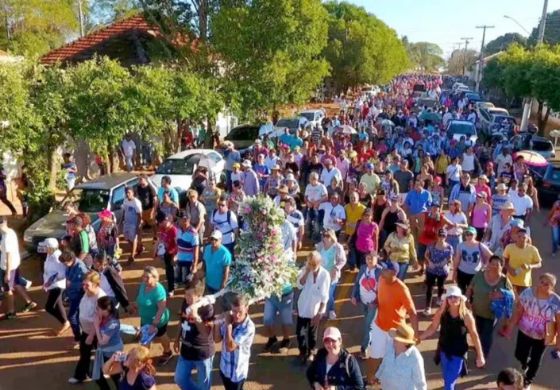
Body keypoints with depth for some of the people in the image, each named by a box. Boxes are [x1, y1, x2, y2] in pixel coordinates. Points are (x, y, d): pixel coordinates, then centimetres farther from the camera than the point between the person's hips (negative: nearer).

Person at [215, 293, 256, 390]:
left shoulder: (248, 327, -28)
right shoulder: (230, 320, -10)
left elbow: (230, 347, -31)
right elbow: (217, 339, -1)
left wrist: (228, 325, -28)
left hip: (237, 370, -6)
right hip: (225, 366, 6)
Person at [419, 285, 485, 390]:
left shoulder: (466, 315, -17)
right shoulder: (442, 312, -12)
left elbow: (474, 335, -9)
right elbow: (433, 327, -4)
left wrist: (480, 356, -5)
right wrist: (419, 338, -14)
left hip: (458, 354, -3)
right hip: (444, 351, 3)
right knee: (447, 380, 21)